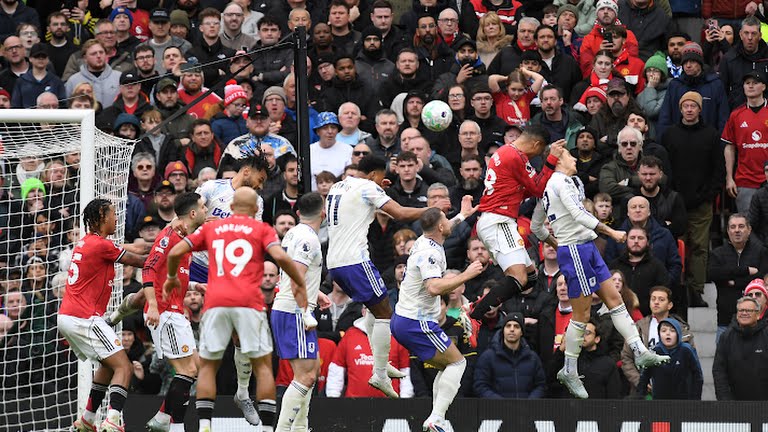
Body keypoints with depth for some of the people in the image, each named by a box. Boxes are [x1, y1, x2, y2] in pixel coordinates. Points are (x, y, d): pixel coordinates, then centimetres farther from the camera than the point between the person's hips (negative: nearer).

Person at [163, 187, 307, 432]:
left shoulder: (211, 228, 19)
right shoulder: (261, 229, 12)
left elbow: (175, 252, 14)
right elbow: (280, 256, -6)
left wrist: (171, 278, 32)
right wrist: (301, 284, 4)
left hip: (215, 303, 2)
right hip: (248, 302, -2)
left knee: (207, 366, 11)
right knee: (263, 366, 6)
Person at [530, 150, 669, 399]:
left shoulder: (547, 187, 16)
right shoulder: (561, 181, -12)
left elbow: (536, 227, 22)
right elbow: (578, 214, -22)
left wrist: (557, 245, 30)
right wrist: (611, 232, -20)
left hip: (586, 248, 10)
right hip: (576, 249, -10)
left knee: (614, 298, 5)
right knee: (582, 315, -4)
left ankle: (640, 352, 2)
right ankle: (569, 372, 5)